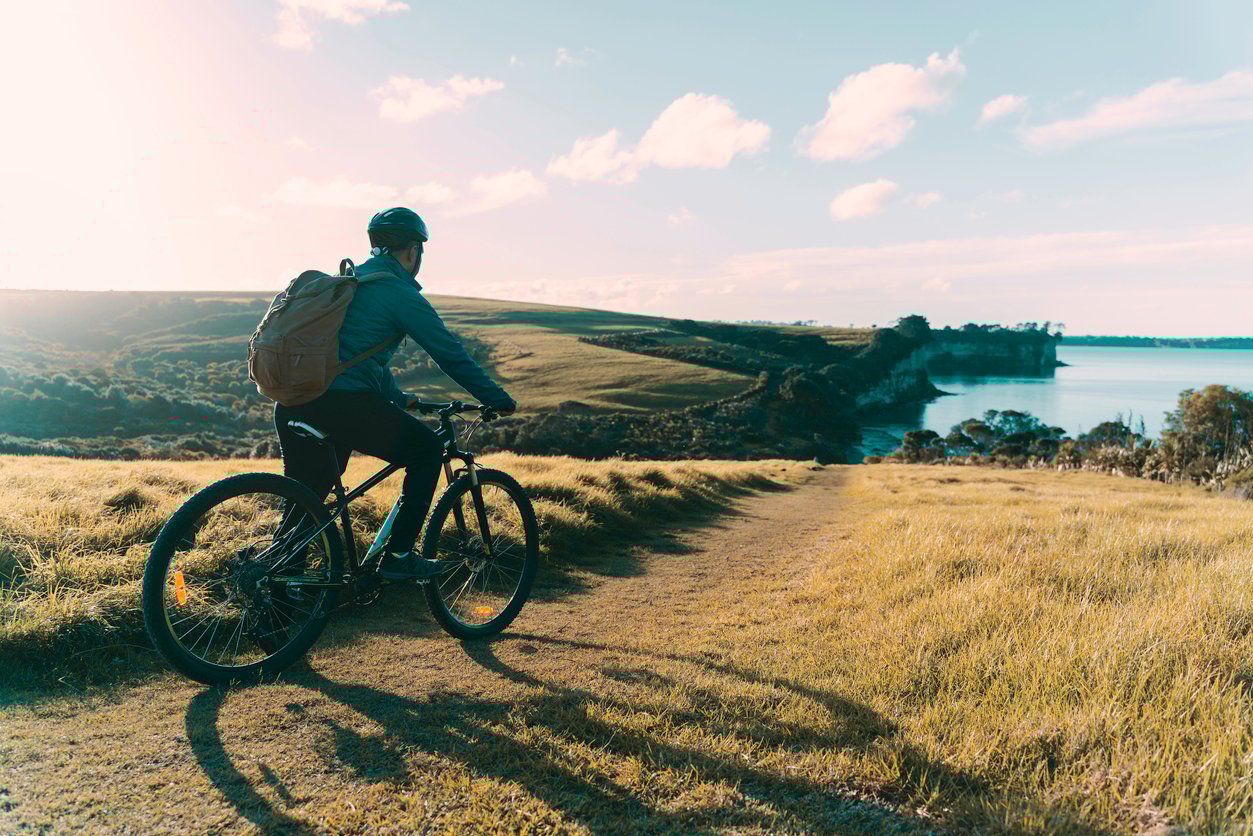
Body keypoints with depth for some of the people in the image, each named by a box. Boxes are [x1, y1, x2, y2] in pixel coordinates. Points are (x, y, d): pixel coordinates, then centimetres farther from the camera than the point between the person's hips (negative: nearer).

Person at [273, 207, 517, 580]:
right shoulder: (399, 291, -2)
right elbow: (450, 353, -1)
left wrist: (398, 398, 44)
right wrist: (499, 400, 9)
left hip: (293, 404, 8)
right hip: (344, 405, -8)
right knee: (428, 451, 10)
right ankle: (397, 556, 10)